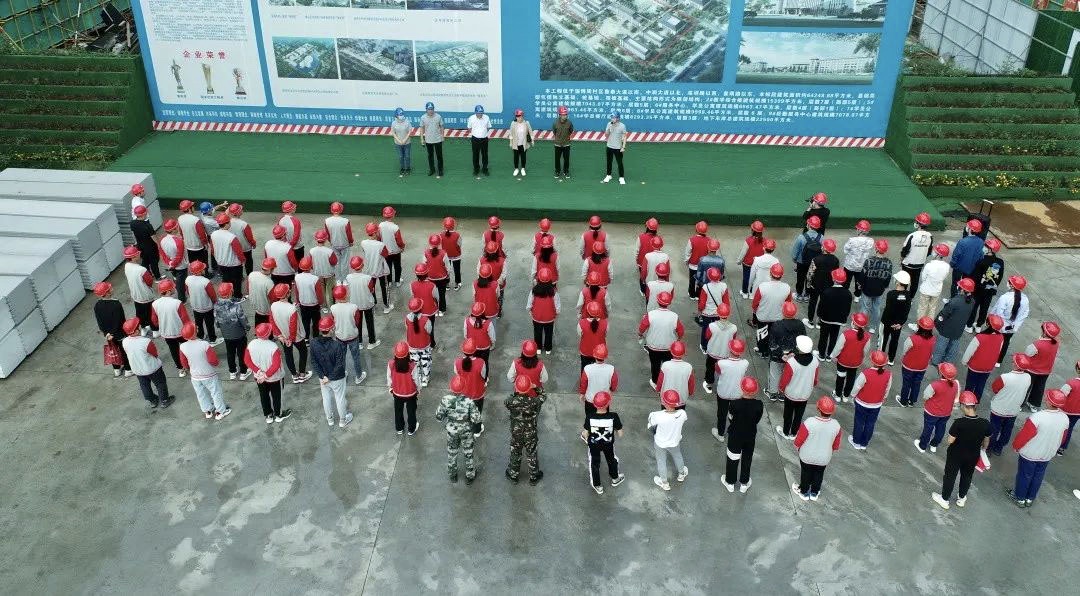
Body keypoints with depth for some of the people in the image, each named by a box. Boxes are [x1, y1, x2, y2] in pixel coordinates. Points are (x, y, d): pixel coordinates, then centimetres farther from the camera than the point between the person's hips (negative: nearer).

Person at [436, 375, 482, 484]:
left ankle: (452, 475, 47)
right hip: (466, 432, -2)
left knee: (451, 453, 27)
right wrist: (476, 410, -5)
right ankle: (470, 476, 42)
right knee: (468, 453, 23)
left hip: (451, 431, 2)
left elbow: (438, 417, -14)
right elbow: (476, 419, -24)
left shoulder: (445, 400, -26)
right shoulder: (469, 402, -32)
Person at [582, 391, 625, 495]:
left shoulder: (589, 417, -30)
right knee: (611, 460, 30)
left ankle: (597, 486, 42)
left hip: (593, 444, 0)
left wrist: (585, 435, 5)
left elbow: (585, 434, -18)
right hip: (608, 444, 0)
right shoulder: (613, 417, -31)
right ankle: (615, 479, 54)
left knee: (594, 463, 25)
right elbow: (620, 434, -21)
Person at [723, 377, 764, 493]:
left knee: (733, 459, 20)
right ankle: (744, 483, 42)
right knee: (747, 459, 24)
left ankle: (730, 483, 40)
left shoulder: (735, 403, -30)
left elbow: (731, 415, -11)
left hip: (735, 436, -2)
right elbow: (757, 420, -8)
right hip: (750, 436, 2)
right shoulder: (759, 405, -24)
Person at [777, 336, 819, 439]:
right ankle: (793, 433, 41)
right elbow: (815, 378, -4)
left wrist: (781, 389, 2)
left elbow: (785, 379, -20)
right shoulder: (815, 360, -21)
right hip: (805, 394, 3)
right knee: (799, 415, 23)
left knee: (788, 414, 21)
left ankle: (786, 432, 41)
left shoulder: (791, 362, -34)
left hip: (791, 393, -3)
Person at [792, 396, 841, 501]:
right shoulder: (836, 425, -22)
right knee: (819, 474, 27)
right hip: (824, 458, 2)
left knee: (806, 473, 23)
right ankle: (815, 493, 47)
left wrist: (796, 448, 5)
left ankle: (804, 492, 44)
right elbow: (836, 445, -4)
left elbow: (799, 440, -18)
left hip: (807, 456, -2)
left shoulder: (809, 423, -33)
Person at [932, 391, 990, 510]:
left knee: (950, 476, 19)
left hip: (956, 455, -3)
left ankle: (945, 499, 36)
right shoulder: (985, 423, -20)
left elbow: (950, 441, -22)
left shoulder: (959, 423, -31)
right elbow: (986, 441, -3)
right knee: (967, 476, 27)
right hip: (973, 456, 3)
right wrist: (982, 450, 17)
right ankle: (961, 498, 48)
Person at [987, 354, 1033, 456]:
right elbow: (1022, 392, 1)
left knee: (994, 430, 18)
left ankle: (989, 448, 34)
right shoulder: (1028, 378, -17)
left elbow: (994, 388, -16)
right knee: (1007, 431, 22)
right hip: (1014, 411, 4)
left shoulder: (1005, 378, -33)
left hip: (999, 410, -4)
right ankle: (998, 449, 39)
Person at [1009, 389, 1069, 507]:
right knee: (1038, 476, 24)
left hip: (1029, 454, -5)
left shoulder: (1037, 417, -35)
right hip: (1048, 455, 5)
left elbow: (1024, 435, -23)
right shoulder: (1065, 419, -16)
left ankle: (1020, 498, 36)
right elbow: (1062, 438, 2)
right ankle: (1030, 498, 41)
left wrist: (1016, 446, -4)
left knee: (1024, 475, 17)